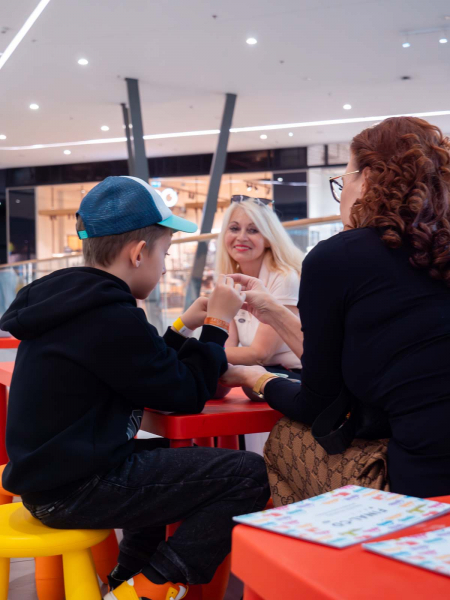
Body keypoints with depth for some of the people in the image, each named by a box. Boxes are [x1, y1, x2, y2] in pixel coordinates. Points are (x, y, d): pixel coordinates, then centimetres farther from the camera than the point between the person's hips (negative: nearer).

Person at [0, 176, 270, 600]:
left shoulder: (67, 300, 10)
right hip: (75, 490, -10)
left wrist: (182, 328, 16)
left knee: (177, 455, 34)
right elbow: (188, 396, -11)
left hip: (51, 472, 10)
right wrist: (217, 324, -1)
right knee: (249, 475, -12)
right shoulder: (112, 316, -20)